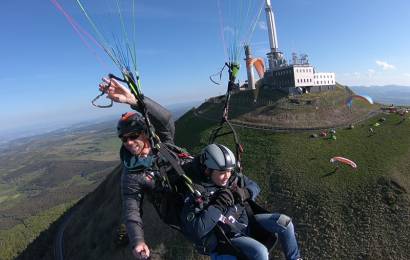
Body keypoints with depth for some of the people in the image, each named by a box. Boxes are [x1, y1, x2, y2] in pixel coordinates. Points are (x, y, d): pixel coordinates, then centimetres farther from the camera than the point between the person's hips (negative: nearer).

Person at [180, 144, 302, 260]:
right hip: (228, 236, -6)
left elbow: (254, 186, 7)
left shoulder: (232, 179, -6)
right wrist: (218, 206, -33)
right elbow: (193, 231, -29)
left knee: (283, 221, -3)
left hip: (245, 221, 6)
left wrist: (245, 193, -17)